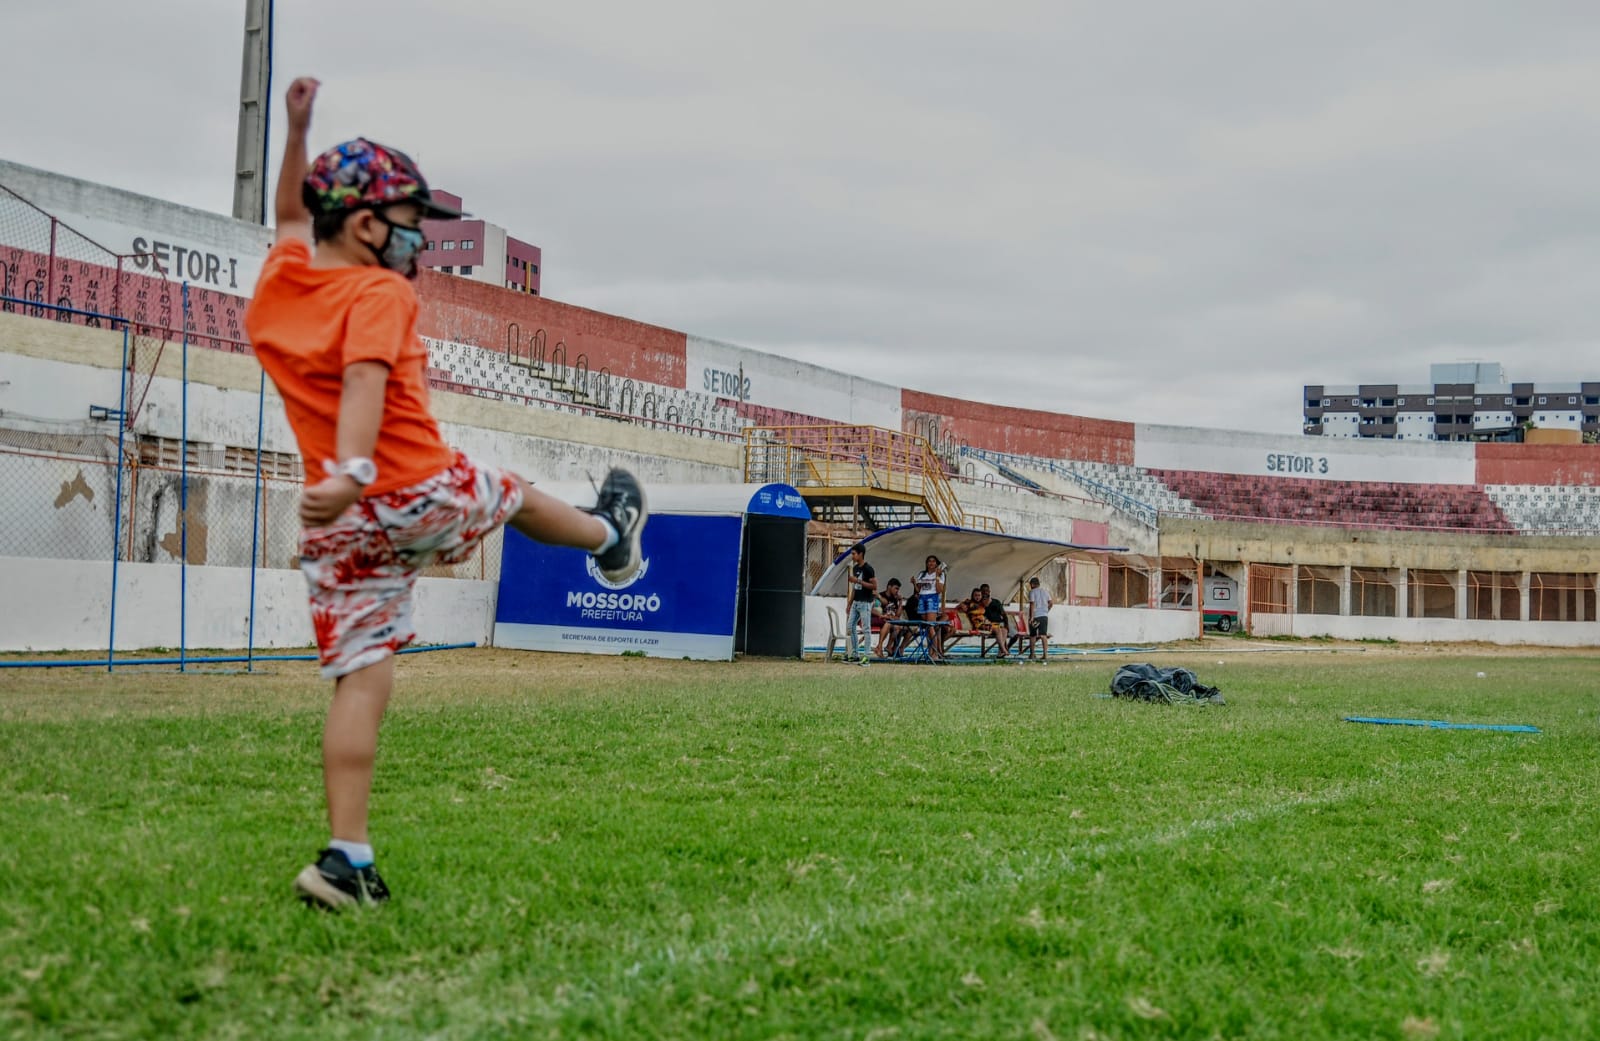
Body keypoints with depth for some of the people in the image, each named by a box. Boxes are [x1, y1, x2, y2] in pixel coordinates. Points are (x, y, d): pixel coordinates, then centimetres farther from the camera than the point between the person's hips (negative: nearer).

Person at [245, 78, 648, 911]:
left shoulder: (278, 282, 10)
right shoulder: (380, 293, -9)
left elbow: (292, 218, 33)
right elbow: (365, 381, -28)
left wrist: (296, 130, 34)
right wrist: (351, 472, -42)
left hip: (340, 526, 5)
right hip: (424, 496, -5)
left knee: (360, 682, 3)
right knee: (511, 494, 28)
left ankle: (347, 858, -5)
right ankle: (609, 538, 58)